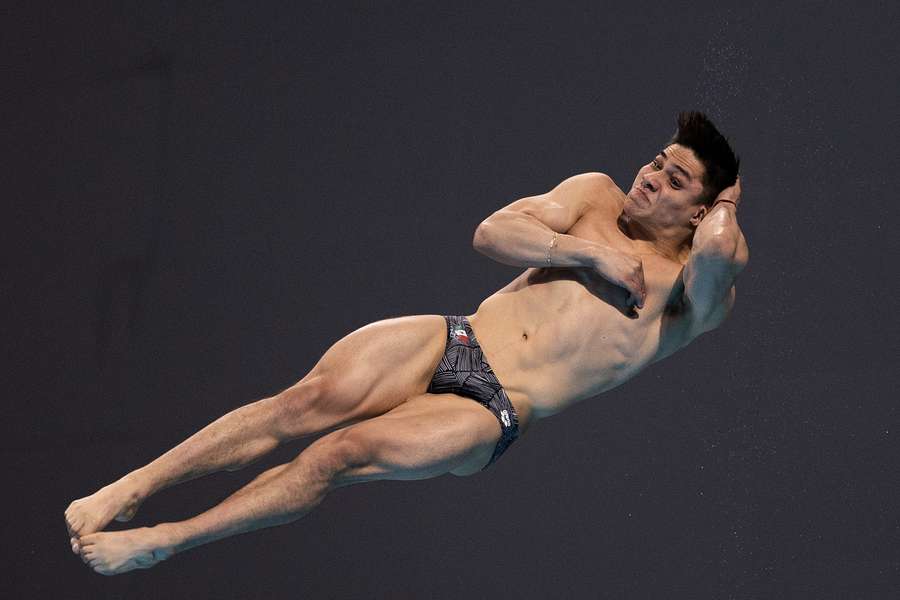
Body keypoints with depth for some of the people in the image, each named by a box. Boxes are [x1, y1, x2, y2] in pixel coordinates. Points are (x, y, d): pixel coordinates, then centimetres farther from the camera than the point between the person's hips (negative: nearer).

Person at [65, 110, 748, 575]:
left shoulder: (690, 293, 4)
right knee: (310, 400, -22)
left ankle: (158, 544, -22)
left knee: (344, 452, -25)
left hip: (492, 412, -4)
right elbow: (492, 232, 7)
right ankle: (132, 486, -21)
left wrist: (725, 210, 1)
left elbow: (719, 253, -20)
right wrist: (589, 254, -3)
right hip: (452, 339, 4)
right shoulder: (597, 196, 18)